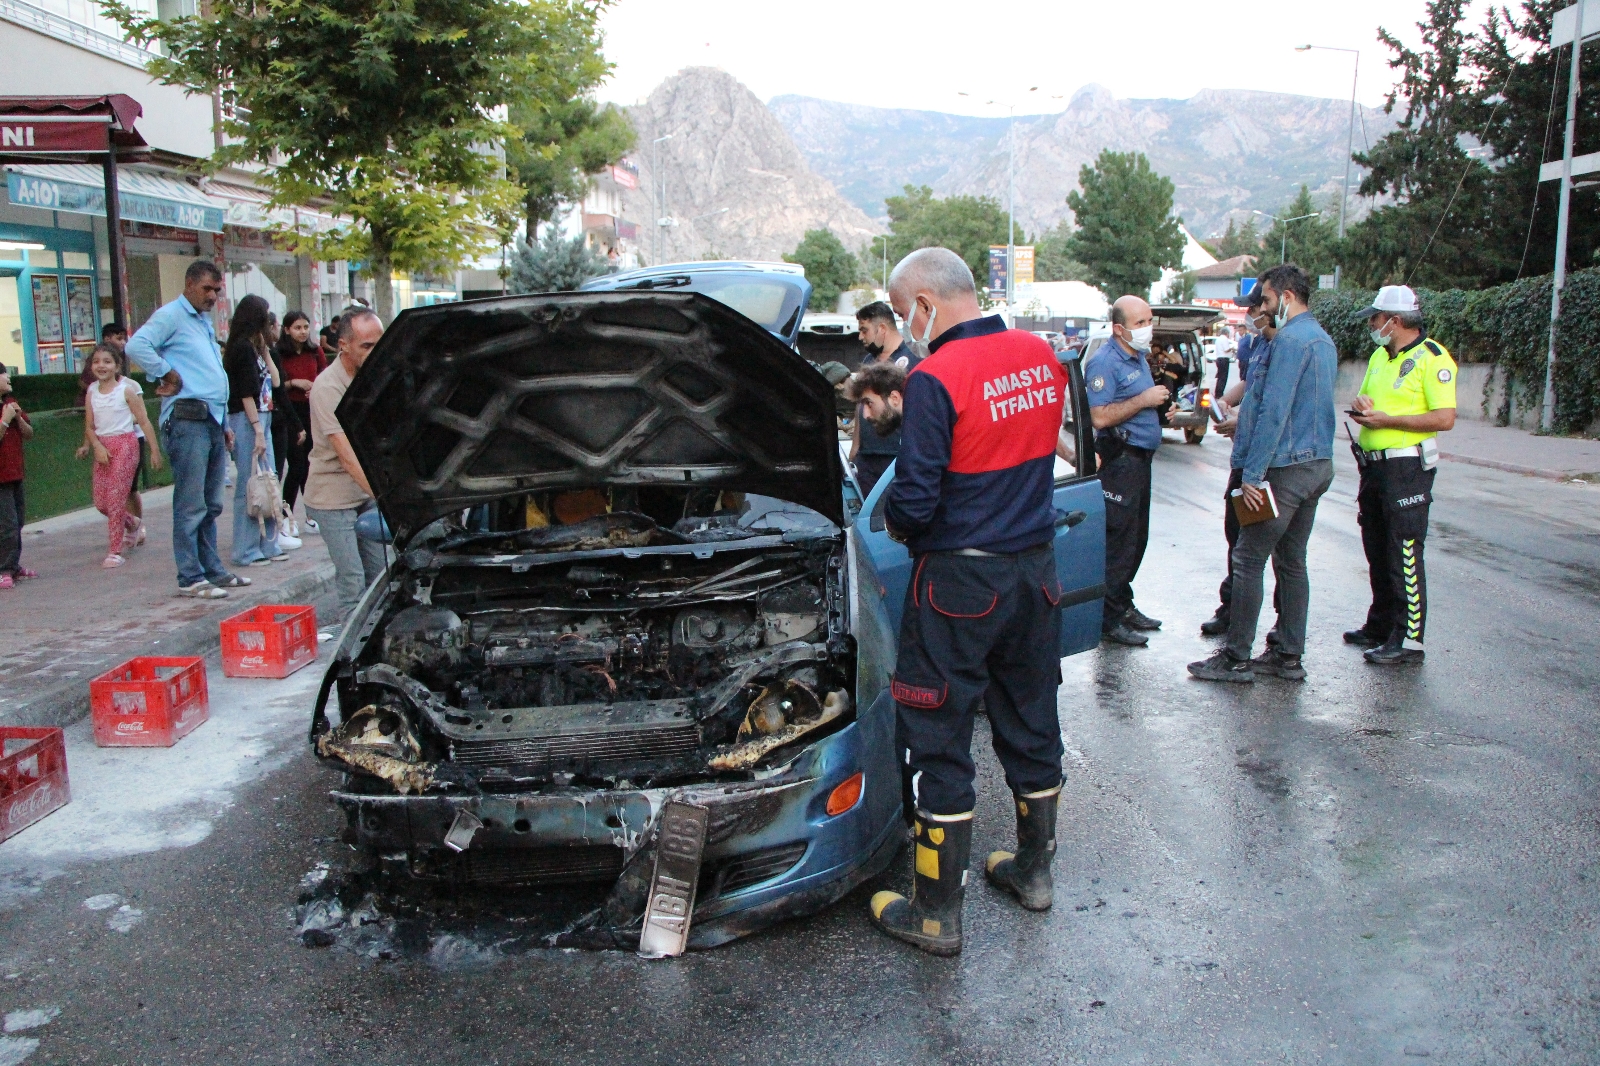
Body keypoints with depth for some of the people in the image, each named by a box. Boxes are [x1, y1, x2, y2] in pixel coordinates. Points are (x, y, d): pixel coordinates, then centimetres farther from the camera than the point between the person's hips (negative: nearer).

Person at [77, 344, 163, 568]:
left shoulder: (126, 389, -5)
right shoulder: (92, 392, 7)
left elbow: (144, 421, -5)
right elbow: (89, 426, 5)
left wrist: (154, 450, -9)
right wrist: (97, 446, -12)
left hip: (125, 444, -5)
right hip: (102, 448, 5)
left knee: (116, 499, -7)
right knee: (101, 502, 7)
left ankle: (115, 551, 0)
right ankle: (133, 525, 35)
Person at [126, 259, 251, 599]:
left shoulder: (205, 322, 24)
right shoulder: (171, 315, -3)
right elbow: (136, 345, -21)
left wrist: (224, 424, 23)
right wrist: (169, 375, -12)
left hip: (212, 421, 9)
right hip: (188, 420, -9)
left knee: (211, 504, 12)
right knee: (191, 506, -6)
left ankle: (213, 569, 19)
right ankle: (190, 578, -2)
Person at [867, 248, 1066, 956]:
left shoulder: (937, 378, -19)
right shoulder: (1041, 357, 4)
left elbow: (915, 499, -20)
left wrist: (893, 521, 0)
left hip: (959, 582, -7)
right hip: (1037, 566, 8)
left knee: (938, 742, 3)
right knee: (1030, 720, 20)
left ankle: (937, 915, 13)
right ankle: (1034, 870, 37)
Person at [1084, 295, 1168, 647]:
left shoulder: (1138, 357, 15)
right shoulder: (1105, 362, -15)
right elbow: (1100, 417, -24)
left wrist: (1161, 404, 11)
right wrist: (1144, 399, -21)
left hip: (1140, 458, 10)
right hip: (1118, 462, -10)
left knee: (1136, 538, 15)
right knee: (1117, 541, -6)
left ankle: (1123, 604, 26)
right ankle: (1109, 619, 0)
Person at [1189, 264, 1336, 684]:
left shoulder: (1290, 340, -15)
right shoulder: (1323, 339, 16)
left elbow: (1274, 411, -21)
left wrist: (1252, 474, -20)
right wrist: (1242, 424, 26)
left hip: (1286, 468, -10)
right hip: (1318, 464, 10)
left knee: (1249, 559, -5)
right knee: (1291, 561, 13)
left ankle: (1237, 658, -1)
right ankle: (1288, 655, 18)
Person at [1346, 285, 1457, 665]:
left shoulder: (1432, 358, -12)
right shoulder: (1380, 356, 15)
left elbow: (1445, 419, -19)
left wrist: (1386, 420, -20)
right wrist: (1363, 404, 0)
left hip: (1407, 467, -9)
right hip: (1373, 464, 9)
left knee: (1405, 555, -7)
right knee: (1377, 551, 15)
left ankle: (1409, 639, -2)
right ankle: (1380, 626, 26)